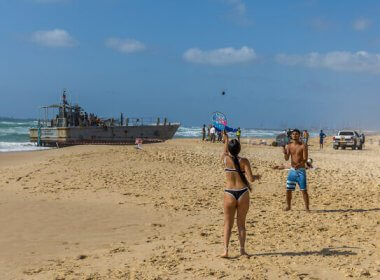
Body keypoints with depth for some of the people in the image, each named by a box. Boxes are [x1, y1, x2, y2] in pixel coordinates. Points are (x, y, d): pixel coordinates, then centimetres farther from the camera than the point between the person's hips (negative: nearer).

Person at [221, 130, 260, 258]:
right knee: (241, 223, 12)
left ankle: (226, 250, -1)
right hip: (243, 193, 0)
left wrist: (226, 140, 41)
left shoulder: (225, 159, -1)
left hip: (229, 194, 0)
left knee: (228, 224, 8)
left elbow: (225, 152, 25)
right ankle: (242, 249, 14)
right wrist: (257, 176, 14)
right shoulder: (244, 161, -5)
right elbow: (251, 179, -9)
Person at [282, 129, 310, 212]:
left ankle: (307, 207, 5)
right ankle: (288, 206, 19)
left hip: (301, 170, -3)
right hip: (292, 170, 4)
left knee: (304, 190, -3)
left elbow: (305, 159, -13)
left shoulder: (303, 146, -6)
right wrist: (285, 153, -24)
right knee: (288, 189, 4)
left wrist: (300, 164, -33)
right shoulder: (289, 146, 5)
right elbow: (287, 158, -2)